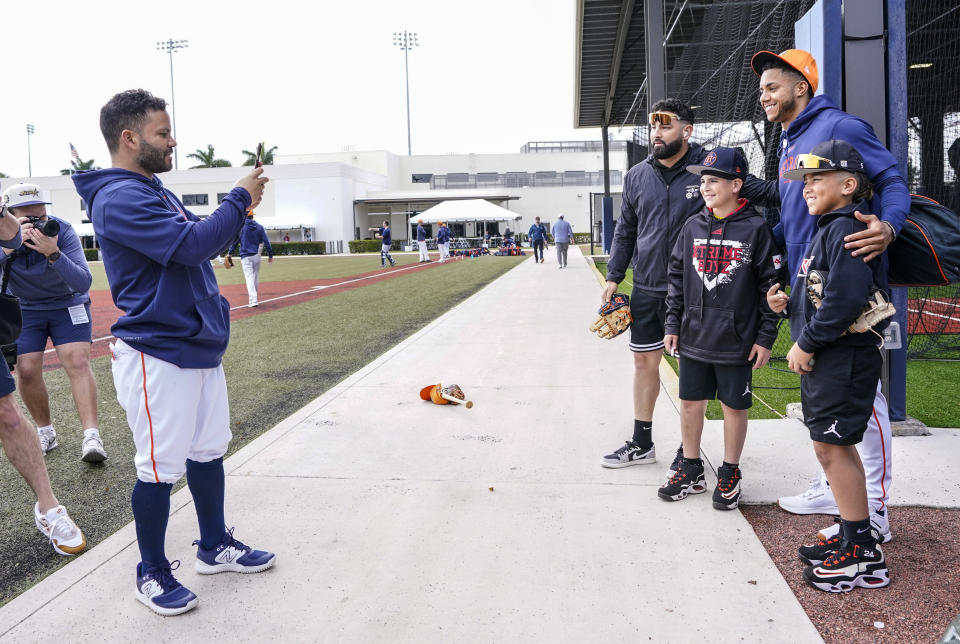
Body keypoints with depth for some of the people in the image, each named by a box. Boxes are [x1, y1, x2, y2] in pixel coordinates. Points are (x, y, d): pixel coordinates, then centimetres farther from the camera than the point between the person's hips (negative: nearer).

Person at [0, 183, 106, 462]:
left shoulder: (62, 231, -24)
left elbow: (83, 283, -31)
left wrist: (53, 254, -45)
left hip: (67, 305, -2)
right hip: (23, 309, 2)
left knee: (78, 361, -17)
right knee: (27, 370, -7)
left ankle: (91, 437, -21)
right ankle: (45, 432, 14)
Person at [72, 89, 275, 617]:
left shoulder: (155, 193, 16)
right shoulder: (118, 198, -17)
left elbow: (199, 236, 20)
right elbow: (192, 245, -26)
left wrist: (240, 207, 5)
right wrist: (238, 200, -14)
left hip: (199, 346, 10)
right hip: (157, 355, -10)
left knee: (209, 451, 17)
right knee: (160, 468, 1)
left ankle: (214, 547, 32)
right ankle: (152, 573, 19)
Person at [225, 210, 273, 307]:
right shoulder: (259, 227, 6)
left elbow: (235, 241, 1)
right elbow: (266, 242, 3)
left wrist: (230, 253, 13)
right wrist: (270, 255, 8)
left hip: (245, 256, -3)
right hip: (256, 256, 3)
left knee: (249, 278, -9)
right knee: (256, 277, 15)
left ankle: (253, 300, -20)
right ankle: (254, 297, 26)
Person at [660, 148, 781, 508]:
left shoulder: (755, 229, -8)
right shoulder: (693, 227, 5)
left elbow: (770, 285, -6)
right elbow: (677, 278, 11)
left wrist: (766, 337, -7)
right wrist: (672, 324, 8)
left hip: (736, 342, -4)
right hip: (693, 339, 4)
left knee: (734, 407, 9)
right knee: (690, 403, 11)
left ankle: (729, 474, 26)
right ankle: (691, 471, 28)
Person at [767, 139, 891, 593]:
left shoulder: (846, 229, -16)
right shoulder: (827, 229, 17)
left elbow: (846, 299, -27)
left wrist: (806, 343, -20)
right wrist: (788, 305, 6)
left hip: (844, 359, -10)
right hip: (823, 358, 10)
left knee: (833, 448, -4)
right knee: (833, 446, 15)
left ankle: (862, 555, 7)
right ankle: (856, 537, 28)